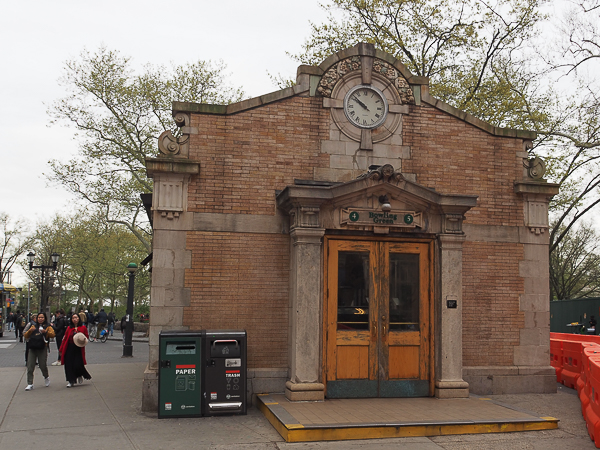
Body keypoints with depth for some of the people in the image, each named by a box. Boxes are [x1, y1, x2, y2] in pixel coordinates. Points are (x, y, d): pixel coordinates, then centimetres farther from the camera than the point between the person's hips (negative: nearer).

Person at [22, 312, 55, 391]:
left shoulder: (47, 326, 9)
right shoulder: (33, 325, 15)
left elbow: (52, 334, -6)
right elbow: (26, 336, 11)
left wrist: (45, 332, -22)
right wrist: (30, 330, -9)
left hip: (42, 348, -2)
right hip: (32, 348, 2)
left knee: (43, 365, -1)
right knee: (30, 367, -3)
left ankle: (46, 377, 29)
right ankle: (30, 384, 2)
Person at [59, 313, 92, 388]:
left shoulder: (83, 327, 3)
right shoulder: (69, 328, 6)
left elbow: (87, 337, 10)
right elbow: (65, 338, 8)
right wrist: (61, 349, 7)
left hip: (79, 349, -2)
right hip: (69, 349, 2)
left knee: (77, 365, -8)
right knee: (69, 365, 0)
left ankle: (80, 376, 24)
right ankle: (70, 381, 12)